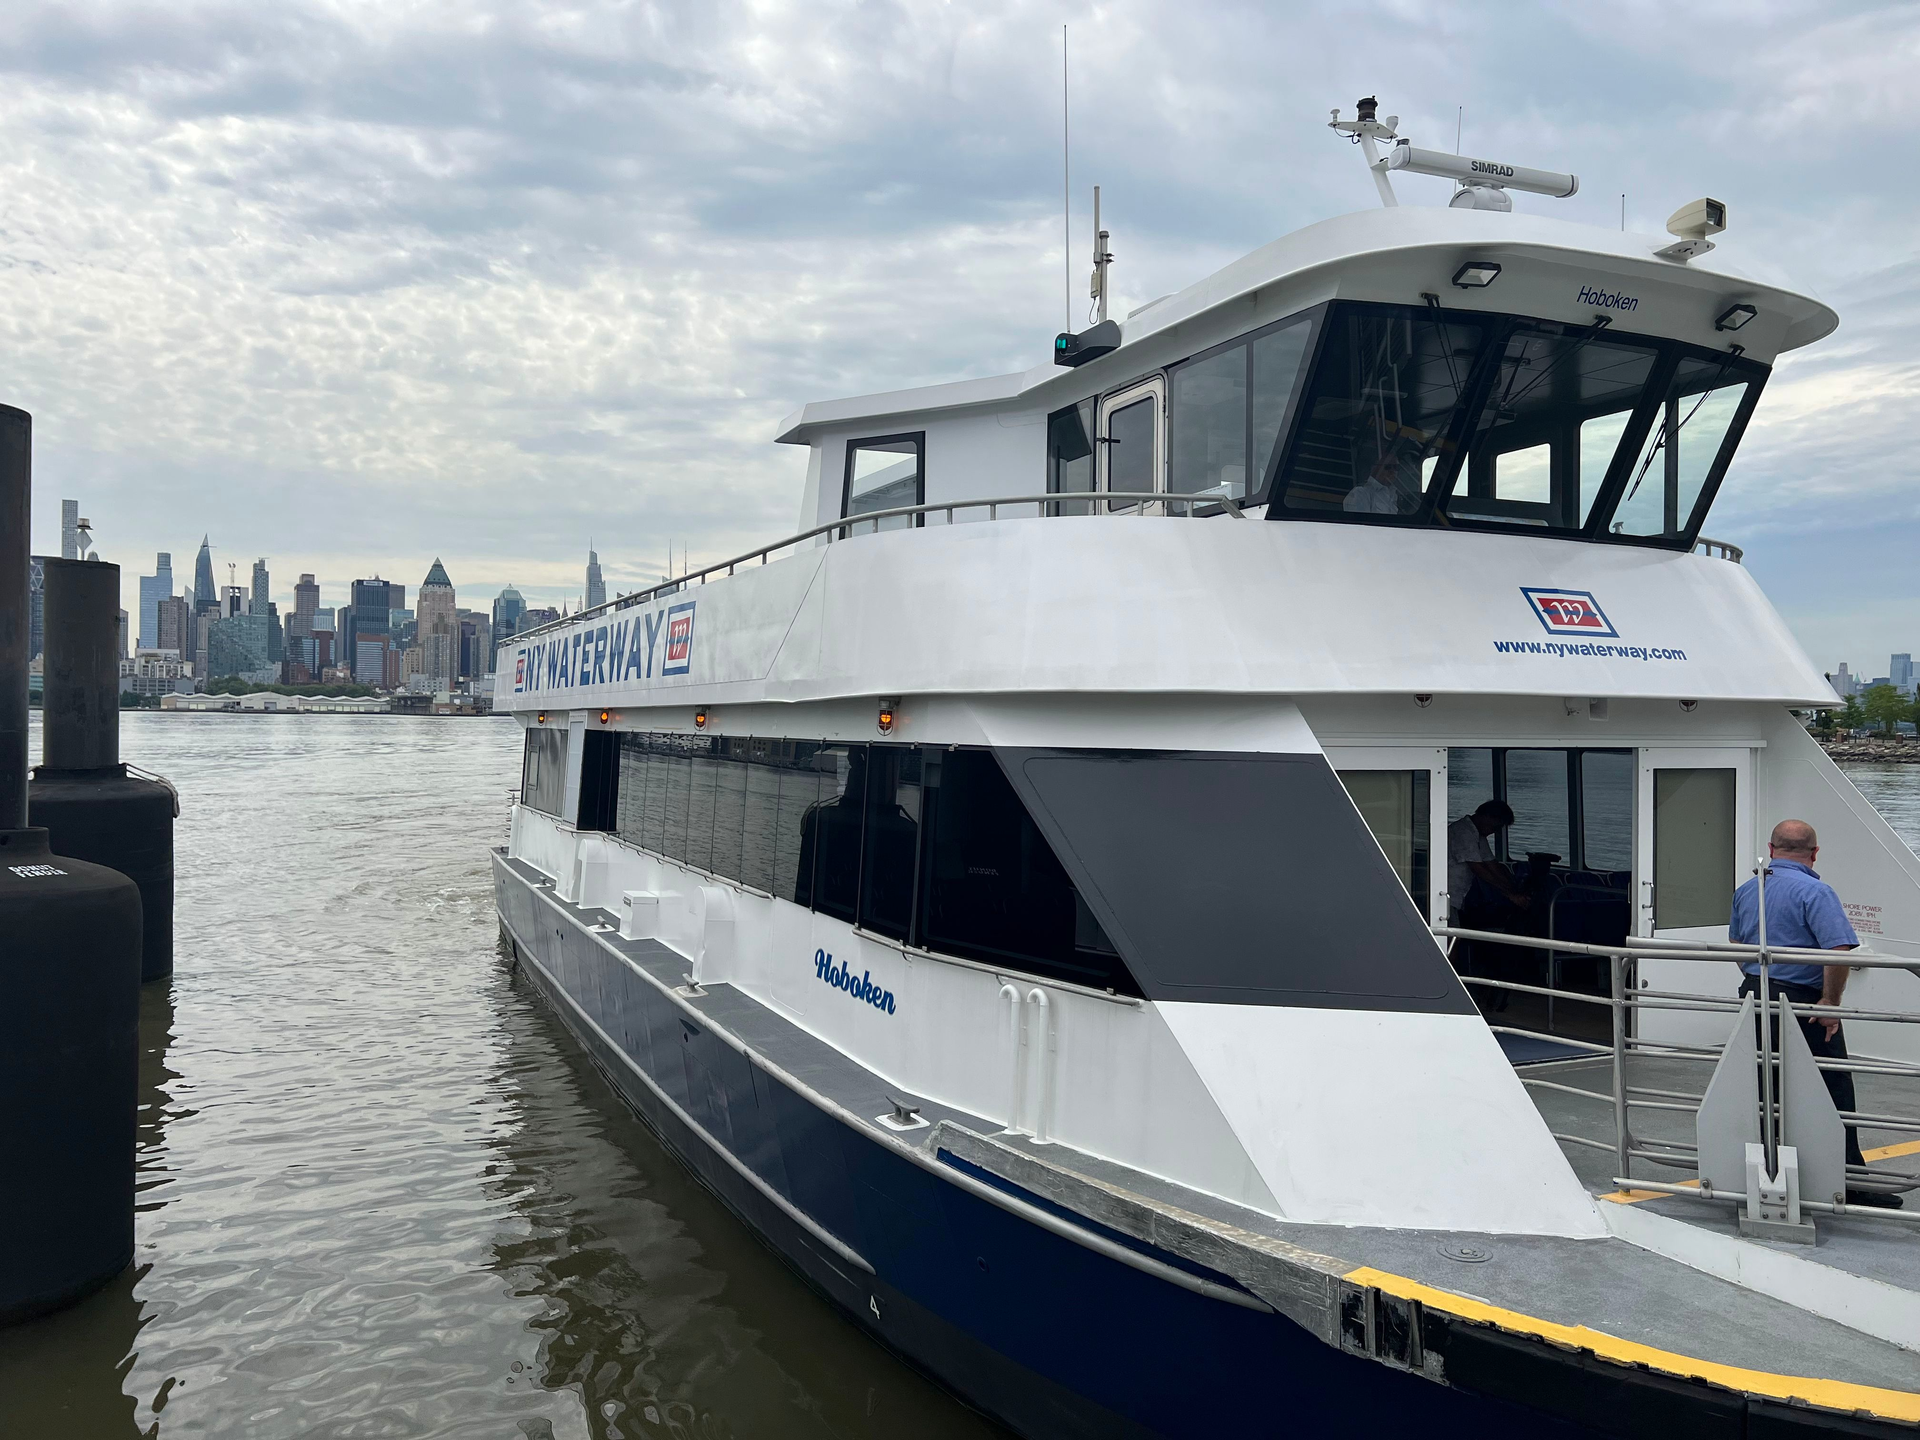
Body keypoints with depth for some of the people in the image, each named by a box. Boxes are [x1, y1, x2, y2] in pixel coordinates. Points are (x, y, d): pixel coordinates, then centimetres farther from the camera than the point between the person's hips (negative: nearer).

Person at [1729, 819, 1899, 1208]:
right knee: (1833, 1092, 1)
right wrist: (1830, 1003, -16)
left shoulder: (1745, 891, 9)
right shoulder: (1814, 891, -14)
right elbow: (1839, 950, -23)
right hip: (1802, 1004, -7)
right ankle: (1849, 1182, 4)